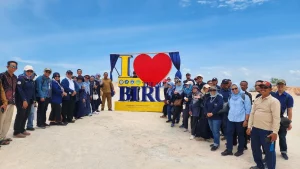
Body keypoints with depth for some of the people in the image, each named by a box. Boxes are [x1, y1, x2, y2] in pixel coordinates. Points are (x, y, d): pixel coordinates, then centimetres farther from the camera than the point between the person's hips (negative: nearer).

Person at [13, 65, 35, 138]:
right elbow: (20, 90, -18)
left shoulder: (31, 80, 16)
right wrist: (24, 100, -22)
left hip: (29, 101, 8)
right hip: (22, 101, -8)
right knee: (20, 116, -4)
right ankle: (16, 132, 3)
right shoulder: (21, 78, -9)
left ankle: (22, 130, 23)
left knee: (25, 116, 12)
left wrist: (33, 100, 8)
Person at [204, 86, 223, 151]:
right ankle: (216, 142, 27)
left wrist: (212, 113, -21)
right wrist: (207, 113, -7)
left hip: (217, 117, -7)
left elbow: (219, 106, -23)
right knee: (213, 131, 14)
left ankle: (216, 144, 5)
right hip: (209, 117, 7)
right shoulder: (209, 98, 14)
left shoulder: (219, 97, -8)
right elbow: (205, 106, 10)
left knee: (216, 131, -5)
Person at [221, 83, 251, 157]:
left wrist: (246, 120, -13)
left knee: (240, 135, 8)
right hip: (230, 119, 5)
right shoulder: (230, 97, 8)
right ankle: (229, 150, 17)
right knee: (229, 134, 6)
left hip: (240, 120, -5)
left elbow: (248, 109, -10)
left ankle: (240, 150, 24)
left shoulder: (244, 96, -9)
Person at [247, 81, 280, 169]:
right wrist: (249, 126, 7)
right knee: (255, 149, 18)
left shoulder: (274, 101, -9)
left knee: (269, 151, 5)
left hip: (267, 130, -7)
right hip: (255, 129, 7)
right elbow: (252, 113, 11)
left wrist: (275, 132, -19)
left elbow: (276, 118, -15)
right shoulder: (256, 100, 10)